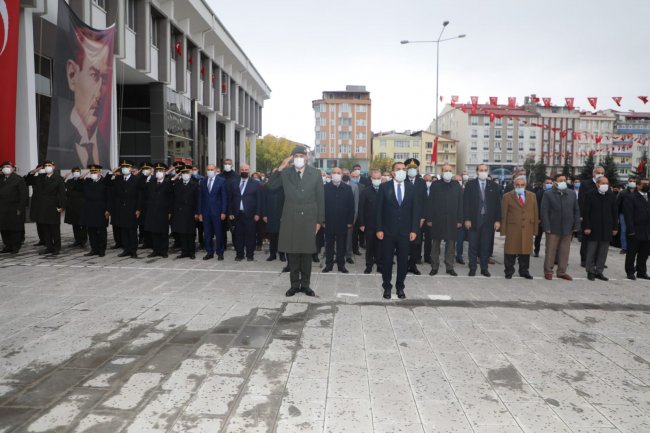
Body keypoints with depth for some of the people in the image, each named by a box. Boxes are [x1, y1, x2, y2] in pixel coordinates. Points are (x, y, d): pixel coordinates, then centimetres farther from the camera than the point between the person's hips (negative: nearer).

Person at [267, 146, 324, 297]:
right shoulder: (285, 173, 3)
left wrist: (319, 220, -1)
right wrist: (280, 168, -12)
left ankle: (305, 284, 19)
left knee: (307, 253, 7)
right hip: (290, 219, 1)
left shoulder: (315, 173, 1)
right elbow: (270, 186, -5)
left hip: (308, 219, -1)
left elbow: (320, 198, 2)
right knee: (292, 253, 6)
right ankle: (295, 284, 18)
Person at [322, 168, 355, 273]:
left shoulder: (347, 188, 2)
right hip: (329, 222, 0)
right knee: (329, 244, 8)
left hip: (343, 223, 0)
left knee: (341, 245, 8)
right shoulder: (325, 188, 0)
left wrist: (350, 221, -4)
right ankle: (328, 264, 18)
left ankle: (341, 265, 17)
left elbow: (351, 206, 1)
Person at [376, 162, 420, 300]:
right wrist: (379, 229, -8)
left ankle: (400, 287, 22)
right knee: (387, 260, 6)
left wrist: (414, 230, -3)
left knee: (403, 261, 8)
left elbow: (416, 210, 3)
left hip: (405, 231, 2)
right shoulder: (384, 187, -1)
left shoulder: (412, 188, 4)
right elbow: (379, 209, -2)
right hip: (388, 231, -1)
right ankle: (387, 287, 19)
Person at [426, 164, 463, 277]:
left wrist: (460, 220, 0)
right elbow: (430, 203, -1)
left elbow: (460, 204, 5)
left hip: (452, 220, 1)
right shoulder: (435, 185, 1)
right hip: (437, 220, -1)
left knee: (451, 244, 5)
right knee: (435, 244, 6)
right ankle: (434, 267, 15)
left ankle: (449, 267, 14)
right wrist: (429, 219, -5)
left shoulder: (457, 186, 6)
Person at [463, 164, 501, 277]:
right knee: (473, 246, 4)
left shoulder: (494, 186, 8)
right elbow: (466, 203, -2)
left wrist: (497, 220, 0)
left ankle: (484, 268, 15)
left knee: (486, 246, 5)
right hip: (474, 220, -1)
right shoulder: (470, 184, 2)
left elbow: (498, 204, 6)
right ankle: (472, 269, 11)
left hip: (489, 221, 2)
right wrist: (466, 219, -9)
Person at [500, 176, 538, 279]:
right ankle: (509, 271, 14)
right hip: (512, 229, -3)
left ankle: (524, 271, 21)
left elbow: (535, 213, 11)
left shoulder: (532, 196, 11)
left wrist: (535, 229, 5)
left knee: (526, 250, 8)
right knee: (510, 251, 2)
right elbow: (503, 215, 0)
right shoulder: (507, 196, 2)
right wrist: (503, 230, -5)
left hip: (527, 229, 3)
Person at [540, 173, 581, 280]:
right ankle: (548, 271, 15)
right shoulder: (548, 194, -3)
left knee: (565, 251, 8)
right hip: (553, 228, -3)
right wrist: (547, 227, -12)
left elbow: (576, 211, 11)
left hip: (567, 228, 4)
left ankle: (562, 272, 19)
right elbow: (544, 211, -6)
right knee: (550, 251, 4)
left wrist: (576, 226, 4)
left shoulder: (572, 193, 9)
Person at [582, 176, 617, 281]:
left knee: (603, 253, 6)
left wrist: (615, 227, 6)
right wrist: (586, 227, -11)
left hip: (606, 229, 3)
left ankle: (599, 271, 15)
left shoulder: (611, 196, 7)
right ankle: (590, 271, 12)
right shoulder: (590, 195, -3)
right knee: (591, 252, 3)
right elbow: (585, 212, -5)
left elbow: (614, 213, 10)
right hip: (593, 229, -3)